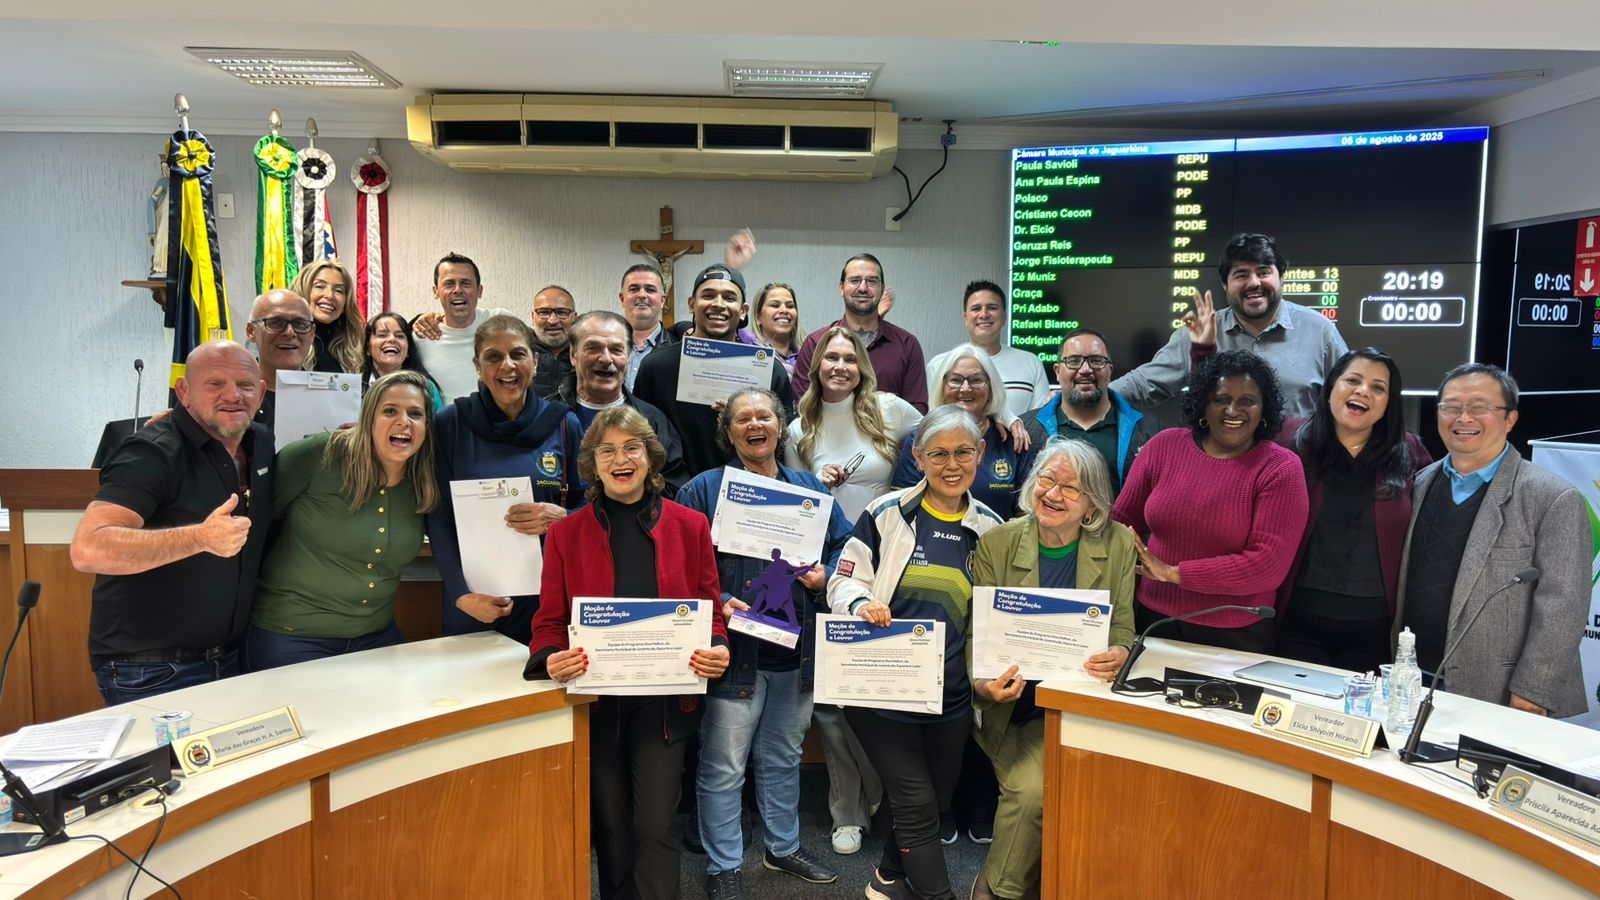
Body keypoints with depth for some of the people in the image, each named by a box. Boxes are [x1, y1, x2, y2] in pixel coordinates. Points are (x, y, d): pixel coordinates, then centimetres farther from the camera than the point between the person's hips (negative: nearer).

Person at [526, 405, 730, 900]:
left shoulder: (690, 526, 1)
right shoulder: (566, 533, 0)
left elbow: (710, 609, 4)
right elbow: (550, 620, 2)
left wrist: (718, 650, -16)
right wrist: (551, 659, -19)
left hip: (664, 699, 0)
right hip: (596, 697, 1)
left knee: (655, 826, 0)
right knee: (610, 825, 12)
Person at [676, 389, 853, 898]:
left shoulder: (810, 490, 11)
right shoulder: (705, 489, -2)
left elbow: (845, 546, 12)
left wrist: (825, 575, -7)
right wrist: (717, 602, -21)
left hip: (797, 647, 4)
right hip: (734, 647, -4)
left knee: (783, 759, 20)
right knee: (724, 767, 4)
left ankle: (784, 848, 38)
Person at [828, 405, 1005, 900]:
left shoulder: (990, 528, 5)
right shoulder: (887, 513, -7)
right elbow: (844, 580, -3)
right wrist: (862, 604, -25)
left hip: (951, 695, 5)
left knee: (935, 801, 19)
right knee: (917, 803, -3)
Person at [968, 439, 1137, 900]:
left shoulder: (1117, 545, 0)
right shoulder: (997, 543, -4)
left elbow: (1122, 630, 4)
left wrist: (1117, 655, -21)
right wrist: (984, 684, -26)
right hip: (1014, 702, -1)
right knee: (1030, 788, -23)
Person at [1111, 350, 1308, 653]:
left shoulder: (1280, 469, -10)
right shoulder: (1164, 446, -2)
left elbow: (1268, 565, -18)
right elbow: (1122, 522, 4)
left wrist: (1175, 573, -18)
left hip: (1235, 637, -2)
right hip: (1152, 619, 3)